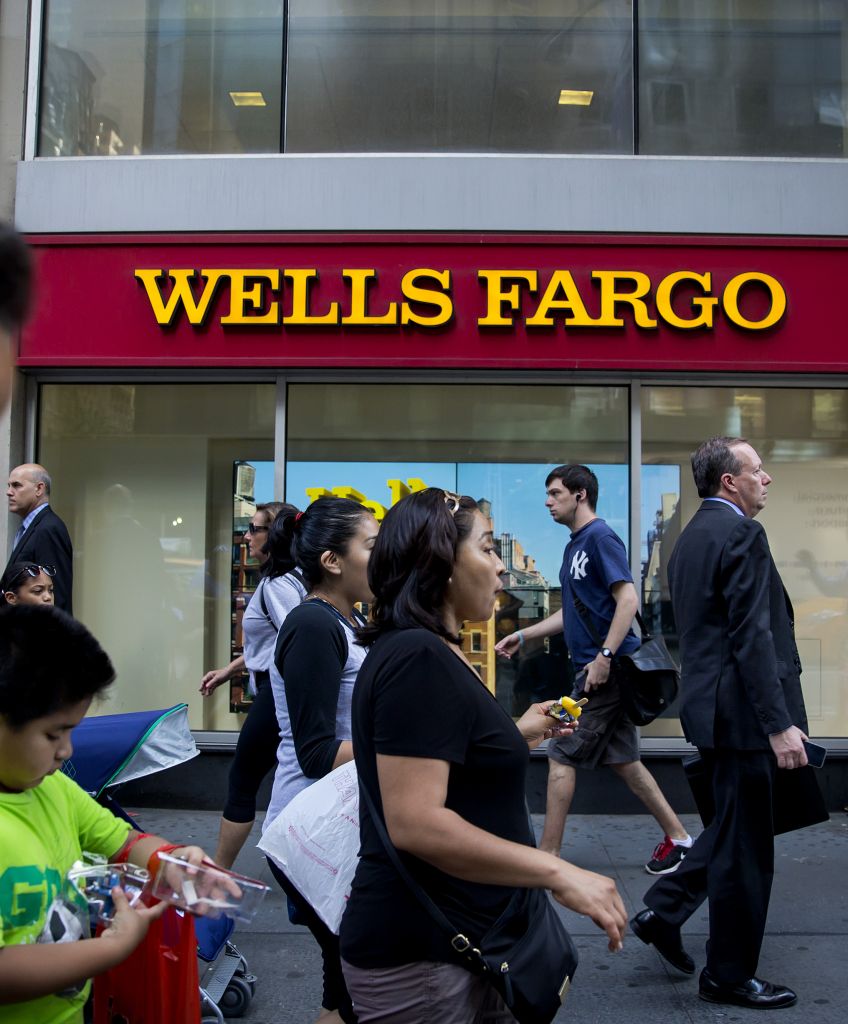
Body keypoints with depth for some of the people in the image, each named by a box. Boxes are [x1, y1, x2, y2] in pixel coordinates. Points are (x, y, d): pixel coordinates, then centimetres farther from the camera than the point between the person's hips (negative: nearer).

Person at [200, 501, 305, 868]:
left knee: (242, 781, 4)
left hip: (276, 693, -9)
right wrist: (228, 670, 23)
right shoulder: (281, 580, 13)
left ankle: (217, 872, 16)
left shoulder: (277, 584, -16)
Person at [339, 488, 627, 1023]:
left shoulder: (434, 653, 11)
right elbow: (414, 824, -29)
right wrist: (559, 873, -25)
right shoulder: (417, 657, -22)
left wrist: (516, 733, 19)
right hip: (417, 958, -10)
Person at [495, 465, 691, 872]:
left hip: (605, 668, -9)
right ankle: (677, 837, 23)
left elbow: (628, 601, -20)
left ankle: (548, 856, 5)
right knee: (621, 759, 13)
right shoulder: (575, 545, 16)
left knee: (561, 757, -4)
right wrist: (523, 635, 18)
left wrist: (604, 656, -25)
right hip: (598, 667, 9)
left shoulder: (600, 538, -12)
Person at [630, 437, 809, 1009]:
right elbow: (752, 637, -22)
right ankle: (729, 977, 17)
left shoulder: (690, 537, 14)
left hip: (709, 706, 9)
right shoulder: (742, 534, -15)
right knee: (745, 847, 4)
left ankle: (662, 912, 24)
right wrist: (779, 723, -22)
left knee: (734, 829, 23)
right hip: (742, 711, -9)